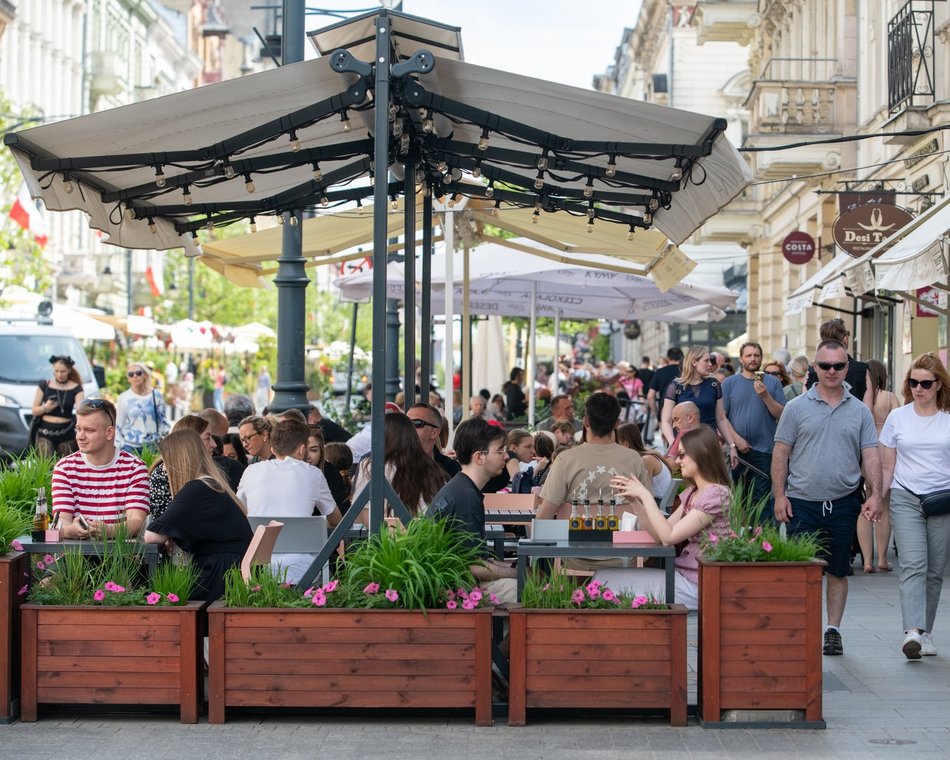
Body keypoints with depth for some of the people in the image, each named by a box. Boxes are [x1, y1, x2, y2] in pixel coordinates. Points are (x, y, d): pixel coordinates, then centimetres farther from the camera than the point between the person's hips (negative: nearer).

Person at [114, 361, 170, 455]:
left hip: (152, 446, 1)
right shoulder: (123, 398, 2)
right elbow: (117, 426, 6)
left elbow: (163, 420, 12)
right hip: (130, 446, -1)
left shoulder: (156, 395, 5)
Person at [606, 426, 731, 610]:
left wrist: (645, 496, -14)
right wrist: (634, 501, -1)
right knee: (605, 576, 1)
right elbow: (659, 535, 9)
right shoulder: (691, 493, 15)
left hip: (697, 586, -9)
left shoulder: (716, 494, -15)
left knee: (608, 579, -9)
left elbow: (669, 537, -19)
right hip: (683, 573, 9)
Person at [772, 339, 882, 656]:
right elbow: (781, 454, 2)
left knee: (838, 570, 9)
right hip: (802, 502, -2)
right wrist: (779, 495, -5)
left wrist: (875, 494, -8)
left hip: (843, 502, 2)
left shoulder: (860, 411, 7)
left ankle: (833, 630, 18)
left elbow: (870, 456, 5)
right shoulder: (797, 407, 2)